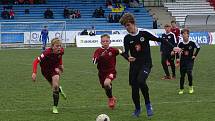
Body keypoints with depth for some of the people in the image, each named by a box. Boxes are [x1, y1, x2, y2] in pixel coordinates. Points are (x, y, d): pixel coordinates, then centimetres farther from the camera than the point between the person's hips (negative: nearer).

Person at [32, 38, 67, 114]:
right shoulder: (47, 53, -38)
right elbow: (36, 61, -35)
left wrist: (61, 65, 2)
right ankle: (60, 89, 51)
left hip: (55, 68, 2)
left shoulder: (61, 51, -22)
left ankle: (55, 107, -7)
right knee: (54, 86, 11)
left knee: (55, 86, -17)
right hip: (45, 70, -2)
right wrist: (34, 73, -44)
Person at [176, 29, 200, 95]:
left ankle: (191, 87, 2)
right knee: (182, 75, 6)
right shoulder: (180, 44, -3)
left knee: (189, 73, -19)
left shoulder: (192, 43, -8)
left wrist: (194, 55, 4)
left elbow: (198, 48, 7)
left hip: (190, 60, -2)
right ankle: (181, 89, 16)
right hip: (182, 61, 2)